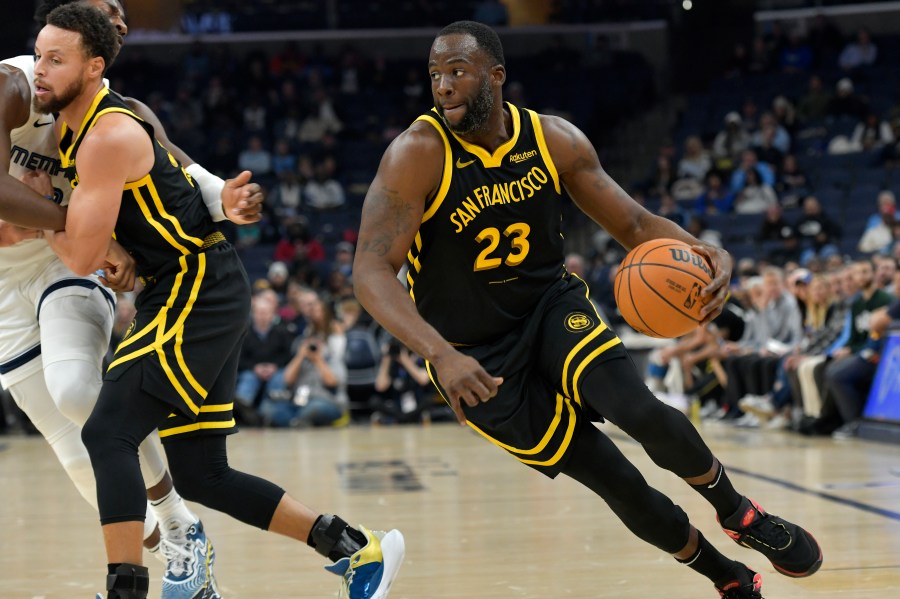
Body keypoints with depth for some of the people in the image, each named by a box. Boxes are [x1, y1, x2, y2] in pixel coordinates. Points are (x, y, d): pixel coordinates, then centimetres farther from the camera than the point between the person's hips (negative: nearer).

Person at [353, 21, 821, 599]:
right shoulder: (418, 154, -20)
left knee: (639, 408, -27)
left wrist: (708, 255, -23)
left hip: (552, 305, 2)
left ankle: (740, 513, 0)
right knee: (620, 485, -4)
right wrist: (442, 355, -44)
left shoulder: (556, 139, -8)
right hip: (477, 356, -2)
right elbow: (372, 270, -28)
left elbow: (635, 224, -1)